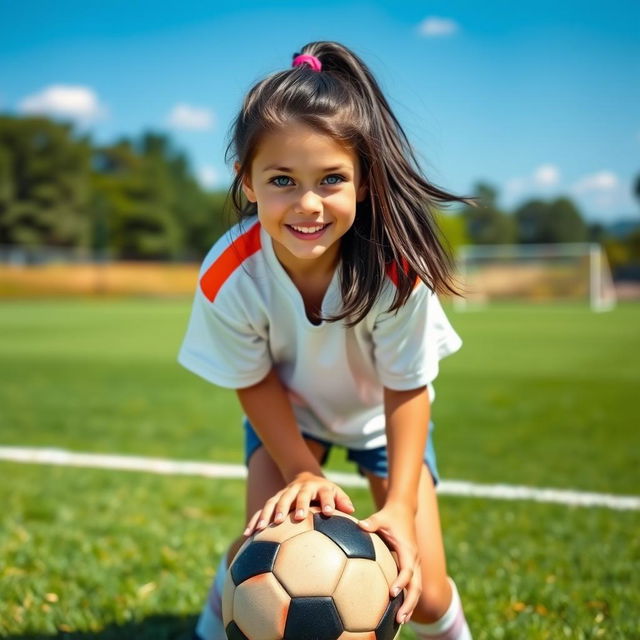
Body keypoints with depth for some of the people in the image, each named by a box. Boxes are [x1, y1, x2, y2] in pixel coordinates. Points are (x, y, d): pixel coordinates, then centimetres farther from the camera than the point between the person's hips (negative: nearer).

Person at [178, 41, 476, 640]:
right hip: (288, 411, 1)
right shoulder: (227, 276, -32)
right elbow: (254, 383, -15)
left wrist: (400, 504, -29)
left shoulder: (397, 269, -36)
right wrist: (301, 472, -24)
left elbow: (406, 388, -23)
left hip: (381, 412, -1)